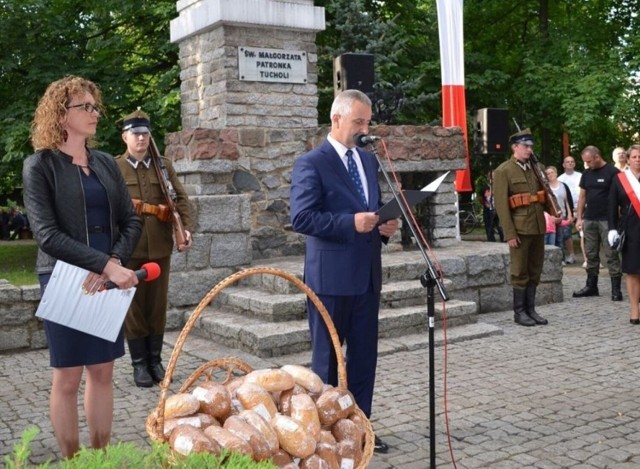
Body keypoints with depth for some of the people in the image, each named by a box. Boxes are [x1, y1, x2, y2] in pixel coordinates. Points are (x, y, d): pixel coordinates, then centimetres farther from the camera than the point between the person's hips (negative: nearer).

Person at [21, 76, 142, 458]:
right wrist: (105, 265, -23)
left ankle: (102, 455, 20)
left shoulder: (106, 163, 10)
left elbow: (131, 221, 6)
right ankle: (72, 459, 16)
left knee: (103, 371, 10)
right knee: (68, 375, 3)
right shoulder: (40, 166, -5)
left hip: (109, 279, 5)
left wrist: (114, 264, -13)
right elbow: (47, 234, -15)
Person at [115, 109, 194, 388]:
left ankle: (156, 360, 21)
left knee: (158, 305, 9)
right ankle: (139, 364, 14)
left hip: (160, 247, 3)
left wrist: (187, 227, -12)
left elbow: (180, 198, 3)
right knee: (133, 307, 5)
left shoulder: (164, 165, 10)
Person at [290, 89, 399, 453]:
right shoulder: (311, 163, -9)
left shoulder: (369, 160, 13)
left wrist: (384, 227, -1)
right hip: (331, 277, -7)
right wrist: (351, 223, -24)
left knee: (365, 355, 12)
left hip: (367, 275, 7)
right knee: (327, 357, 6)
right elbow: (301, 218, -18)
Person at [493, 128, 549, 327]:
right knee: (520, 272, 1)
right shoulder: (503, 171, -6)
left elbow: (545, 192, 17)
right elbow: (501, 205, -10)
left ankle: (530, 309, 20)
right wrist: (509, 234, -14)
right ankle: (519, 312, 11)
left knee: (535, 271, 11)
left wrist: (554, 211, -4)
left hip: (538, 227, 6)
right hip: (520, 229, -6)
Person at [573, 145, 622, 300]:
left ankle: (616, 289, 2)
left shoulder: (612, 172, -6)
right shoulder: (586, 174, 11)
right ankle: (591, 286, 19)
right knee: (591, 255, 10)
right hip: (589, 220, 6)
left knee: (611, 255, -3)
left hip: (607, 220, -6)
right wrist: (579, 217, 9)